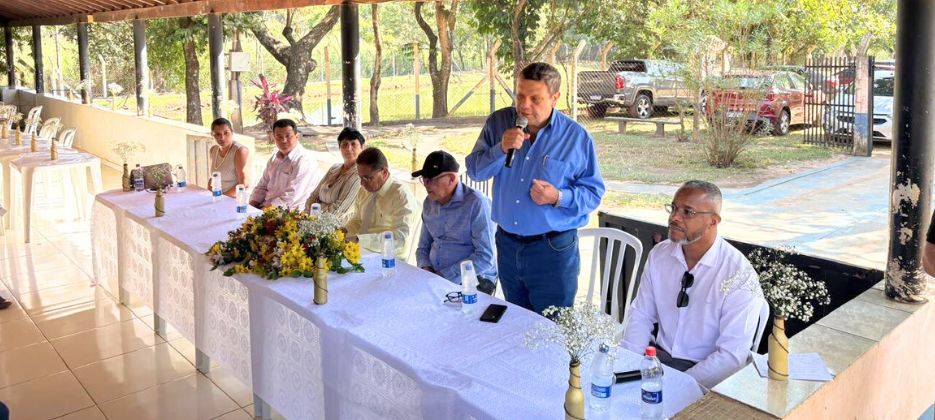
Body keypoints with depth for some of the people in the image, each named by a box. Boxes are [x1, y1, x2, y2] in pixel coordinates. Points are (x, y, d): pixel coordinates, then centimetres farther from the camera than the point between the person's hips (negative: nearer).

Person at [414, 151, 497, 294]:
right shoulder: (429, 203, 12)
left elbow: (485, 257, -17)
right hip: (434, 277, 6)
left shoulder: (476, 203, -12)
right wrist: (426, 269, -1)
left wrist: (445, 276, -18)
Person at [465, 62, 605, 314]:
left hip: (553, 249, -3)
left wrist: (558, 197, -22)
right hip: (507, 244, 4)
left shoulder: (576, 137, -8)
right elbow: (475, 171, 0)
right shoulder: (498, 122, 0)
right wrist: (501, 149, -18)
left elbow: (593, 193, -5)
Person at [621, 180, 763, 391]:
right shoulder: (659, 255, 2)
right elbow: (641, 314, 9)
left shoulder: (739, 275, -15)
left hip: (707, 378, -5)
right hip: (659, 356, 5)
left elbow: (732, 355, -17)